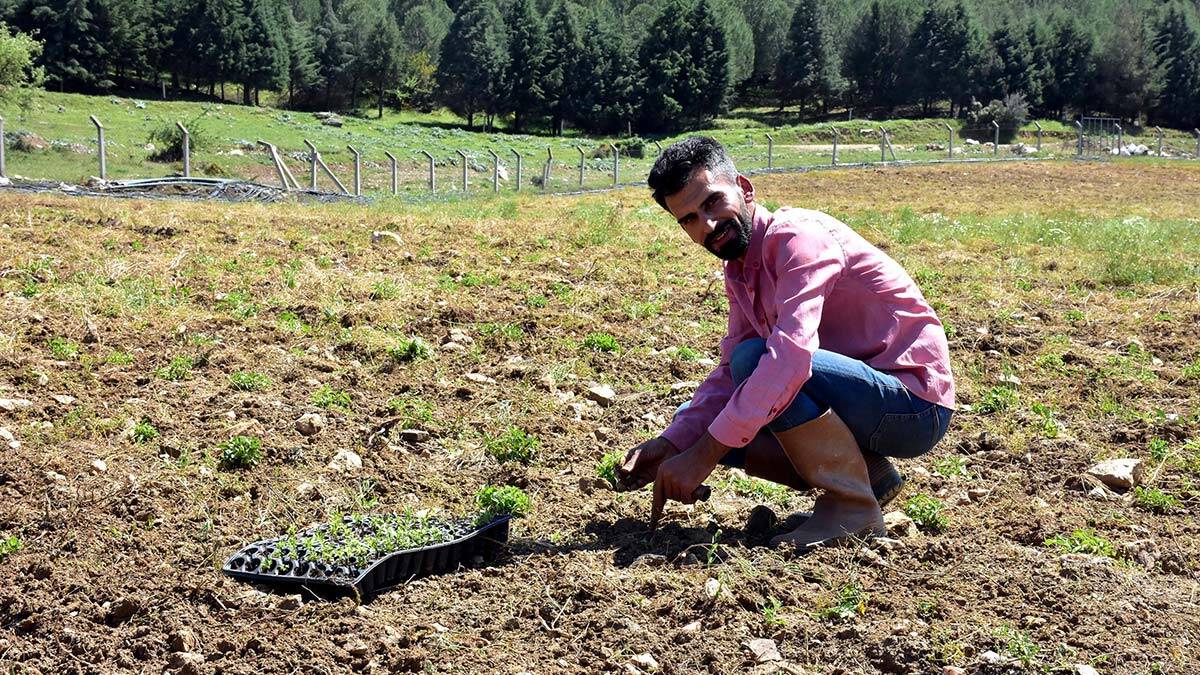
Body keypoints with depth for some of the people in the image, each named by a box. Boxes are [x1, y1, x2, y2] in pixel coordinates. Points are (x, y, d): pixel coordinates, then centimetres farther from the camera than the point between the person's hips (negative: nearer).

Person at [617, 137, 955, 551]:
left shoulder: (797, 236, -20)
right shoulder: (740, 271, 8)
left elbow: (791, 356, -34)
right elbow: (730, 373, 8)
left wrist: (704, 454, -33)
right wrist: (671, 444, -7)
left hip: (915, 405, -9)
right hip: (859, 399, 9)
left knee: (755, 357, -30)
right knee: (702, 421, 3)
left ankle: (853, 506, -14)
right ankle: (868, 474, 4)